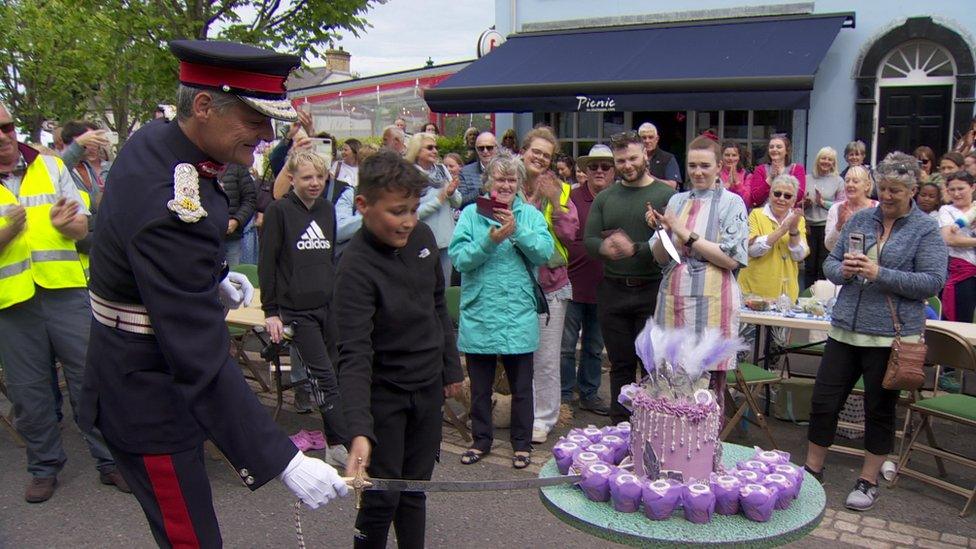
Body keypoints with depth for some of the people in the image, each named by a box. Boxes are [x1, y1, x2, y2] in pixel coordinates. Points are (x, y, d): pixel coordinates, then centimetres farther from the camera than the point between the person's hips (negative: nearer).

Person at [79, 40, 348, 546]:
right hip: (148, 402, -9)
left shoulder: (152, 139, -3)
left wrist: (212, 282, 10)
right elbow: (203, 361, -34)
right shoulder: (174, 207, -33)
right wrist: (285, 462, -33)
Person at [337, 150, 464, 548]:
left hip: (428, 388, 6)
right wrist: (359, 432, -40)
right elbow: (354, 355, -31)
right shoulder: (356, 268, -24)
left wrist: (451, 366, 14)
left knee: (415, 490, 16)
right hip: (383, 394, -5)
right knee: (382, 499, 2)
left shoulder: (422, 237, -5)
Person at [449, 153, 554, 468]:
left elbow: (545, 252, -10)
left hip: (519, 316, 0)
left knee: (521, 385, 9)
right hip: (479, 314, 0)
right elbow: (458, 258, -10)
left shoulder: (531, 215, 4)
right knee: (480, 385, 14)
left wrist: (516, 231, -22)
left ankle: (522, 444, 25)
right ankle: (481, 439, 31)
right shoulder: (471, 214, 1)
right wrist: (490, 241, -22)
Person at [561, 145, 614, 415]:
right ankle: (564, 396, 16)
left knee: (595, 347, 16)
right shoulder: (571, 197, -4)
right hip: (572, 284, -3)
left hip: (603, 288, 3)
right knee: (566, 346, 3)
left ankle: (589, 394, 29)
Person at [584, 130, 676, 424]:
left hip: (652, 290, -4)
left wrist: (635, 249, -23)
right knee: (620, 364, 14)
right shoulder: (604, 198, 10)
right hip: (612, 290, 4)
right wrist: (604, 247, -18)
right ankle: (619, 426, 25)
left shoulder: (666, 195, -3)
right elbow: (589, 240, 3)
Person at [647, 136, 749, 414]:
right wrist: (663, 231, -7)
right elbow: (661, 258, 12)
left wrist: (686, 235, -12)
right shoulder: (677, 201, 12)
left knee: (708, 385, 0)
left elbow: (731, 259, -10)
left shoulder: (731, 203, 1)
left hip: (711, 304, -4)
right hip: (673, 300, 4)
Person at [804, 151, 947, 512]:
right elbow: (830, 262, 12)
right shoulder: (860, 219, 9)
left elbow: (934, 281, -11)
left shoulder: (925, 229, -2)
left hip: (891, 335, -4)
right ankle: (812, 470, 23)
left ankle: (868, 482, 24)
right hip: (846, 329, 4)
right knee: (823, 400, 6)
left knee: (880, 408, 9)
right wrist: (843, 270, -11)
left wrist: (879, 273, -21)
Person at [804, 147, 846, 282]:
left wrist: (823, 202, -11)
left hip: (828, 226, -2)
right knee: (809, 265, 9)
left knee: (824, 266, 3)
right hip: (809, 226, 2)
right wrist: (804, 203, -9)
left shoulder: (838, 181, 3)